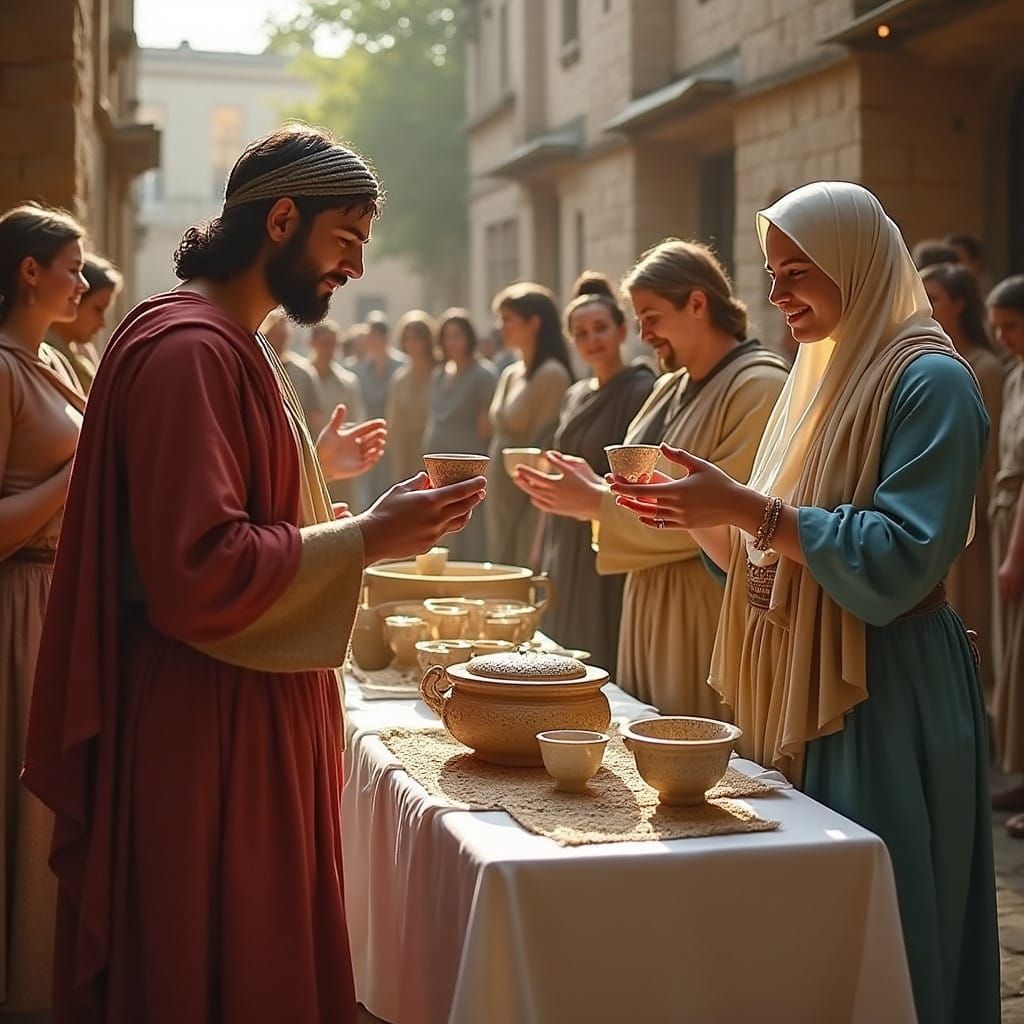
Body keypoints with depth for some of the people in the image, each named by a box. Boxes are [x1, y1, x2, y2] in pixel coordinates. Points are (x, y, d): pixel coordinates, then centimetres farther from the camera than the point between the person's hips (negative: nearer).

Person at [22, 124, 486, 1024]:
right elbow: (197, 572, -25)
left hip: (258, 713, 10)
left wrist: (315, 466, 14)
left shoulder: (233, 342, 15)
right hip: (206, 724, -10)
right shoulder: (190, 348, -19)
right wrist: (369, 538, -20)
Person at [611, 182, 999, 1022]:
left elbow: (899, 560, -22)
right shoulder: (821, 378, 15)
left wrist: (747, 506, -23)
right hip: (793, 695, 8)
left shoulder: (929, 381, -11)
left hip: (884, 703, -8)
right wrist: (700, 518, -1)